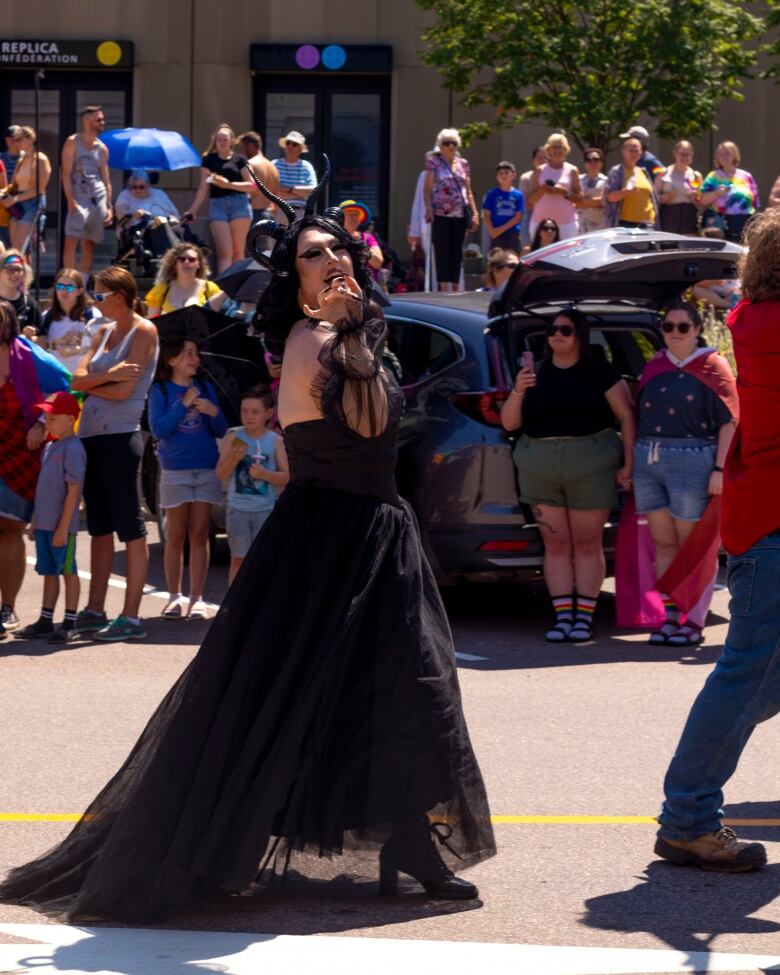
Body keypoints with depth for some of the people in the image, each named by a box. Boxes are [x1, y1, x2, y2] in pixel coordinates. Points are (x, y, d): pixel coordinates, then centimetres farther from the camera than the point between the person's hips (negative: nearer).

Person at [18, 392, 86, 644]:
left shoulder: (72, 449, -14)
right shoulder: (49, 447, 13)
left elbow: (73, 491, -17)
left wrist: (63, 527, -19)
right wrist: (36, 521, 19)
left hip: (61, 526, -8)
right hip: (44, 524, 8)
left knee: (68, 571, -1)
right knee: (49, 572, 13)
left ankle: (69, 623, 4)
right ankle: (45, 620, 19)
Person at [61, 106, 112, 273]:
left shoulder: (102, 148, 14)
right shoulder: (73, 142, 1)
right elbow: (66, 173, -5)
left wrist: (109, 207, 8)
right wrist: (71, 201, -15)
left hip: (98, 198, 5)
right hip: (79, 198, -5)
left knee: (89, 245, 6)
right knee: (71, 241, -17)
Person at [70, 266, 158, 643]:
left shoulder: (143, 331, -5)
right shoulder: (104, 331, 16)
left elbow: (124, 390, -13)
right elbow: (77, 379, 5)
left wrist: (91, 384, 1)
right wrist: (108, 376, -12)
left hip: (120, 437, -8)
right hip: (91, 435, 8)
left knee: (129, 527, -5)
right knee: (99, 526, 11)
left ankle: (131, 618, -6)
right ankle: (94, 611, 16)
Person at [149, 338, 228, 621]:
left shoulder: (205, 387, 8)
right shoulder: (160, 390, 1)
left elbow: (221, 431, 6)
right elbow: (158, 430, -10)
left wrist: (214, 413, -14)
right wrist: (184, 405, -15)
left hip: (207, 470, 2)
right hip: (175, 470, -2)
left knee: (199, 535, 1)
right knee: (176, 536, 1)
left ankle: (197, 598, 2)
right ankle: (175, 597, 7)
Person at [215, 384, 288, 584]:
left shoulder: (275, 441, -1)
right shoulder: (234, 438, 2)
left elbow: (286, 477, -2)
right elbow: (221, 474, 1)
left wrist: (264, 474, -19)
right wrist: (234, 458, -17)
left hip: (266, 509, -1)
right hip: (238, 508, 1)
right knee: (239, 559, 2)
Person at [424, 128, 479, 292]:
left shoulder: (463, 164, 14)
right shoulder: (433, 163, 2)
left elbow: (468, 191, 17)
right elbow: (427, 189, -2)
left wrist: (474, 213, 10)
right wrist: (429, 208, -17)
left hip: (459, 216, 4)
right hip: (441, 216, -4)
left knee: (456, 254, 6)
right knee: (442, 253, -7)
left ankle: (454, 289, 11)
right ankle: (445, 290, -12)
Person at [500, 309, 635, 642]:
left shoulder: (599, 372, 0)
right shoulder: (536, 374, 11)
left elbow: (626, 416, 0)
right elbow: (509, 423, 9)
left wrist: (628, 463, -8)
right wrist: (517, 392, -9)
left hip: (590, 464, -4)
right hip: (540, 469, 4)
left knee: (587, 543, 1)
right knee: (555, 543, 3)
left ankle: (584, 617, 4)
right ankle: (562, 617, 6)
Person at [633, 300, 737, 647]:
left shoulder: (711, 367, -4)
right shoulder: (654, 368, 14)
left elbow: (729, 422, -8)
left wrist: (720, 469, -15)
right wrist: (630, 462, 11)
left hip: (691, 461, -6)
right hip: (648, 462, 6)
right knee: (664, 545, 8)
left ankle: (694, 622, 5)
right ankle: (669, 618, 12)